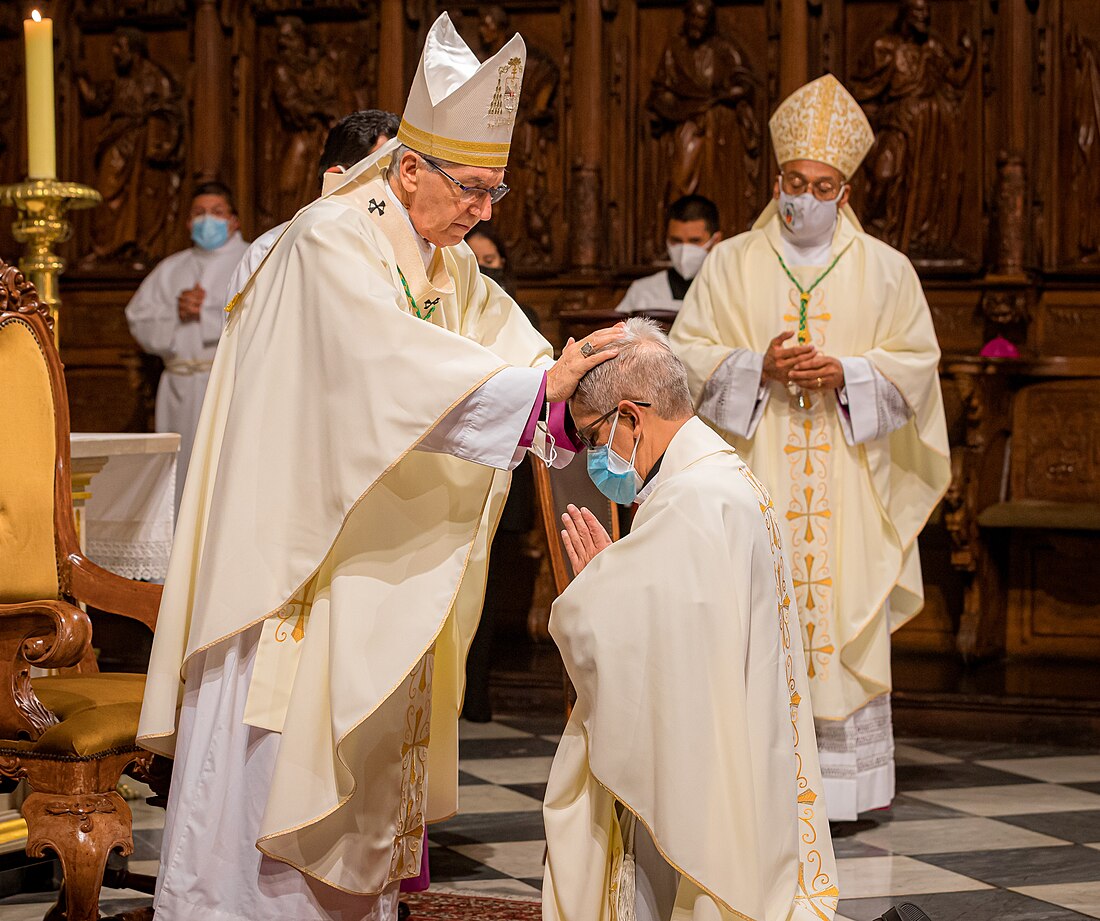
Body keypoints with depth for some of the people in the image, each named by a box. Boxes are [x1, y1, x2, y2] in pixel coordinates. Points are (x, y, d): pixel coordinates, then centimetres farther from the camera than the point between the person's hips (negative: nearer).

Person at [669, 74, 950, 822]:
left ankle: (845, 780, 2)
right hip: (754, 471, 0)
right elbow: (687, 352, 5)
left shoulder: (884, 269, 9)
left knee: (848, 616, -4)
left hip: (848, 479, 0)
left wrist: (847, 374, -11)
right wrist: (757, 366, -11)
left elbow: (916, 364, 6)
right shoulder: (734, 263, 9)